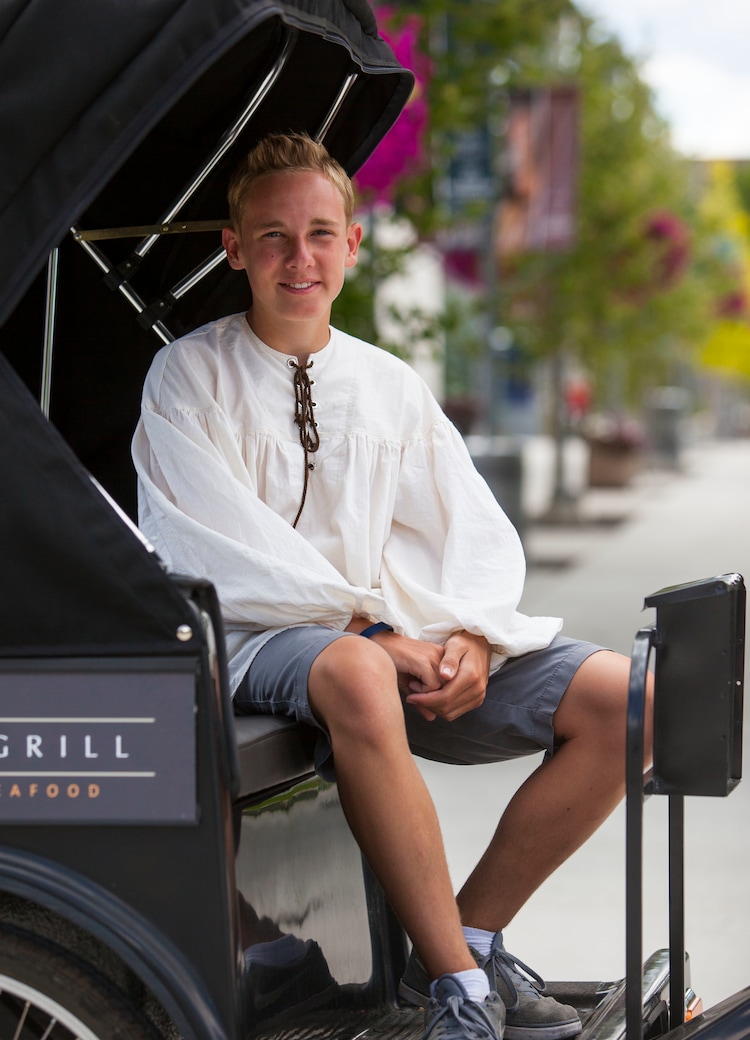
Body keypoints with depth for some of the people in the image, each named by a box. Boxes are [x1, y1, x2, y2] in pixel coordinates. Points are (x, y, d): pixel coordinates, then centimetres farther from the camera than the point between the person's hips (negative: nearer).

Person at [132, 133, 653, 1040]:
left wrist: (469, 639, -10)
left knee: (620, 699, -14)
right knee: (355, 674, -41)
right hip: (261, 640, -5)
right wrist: (372, 635, -17)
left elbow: (478, 533, 11)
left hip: (412, 637, 5)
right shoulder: (188, 377, 4)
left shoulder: (391, 386, 18)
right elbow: (223, 552, -8)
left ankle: (471, 935, -6)